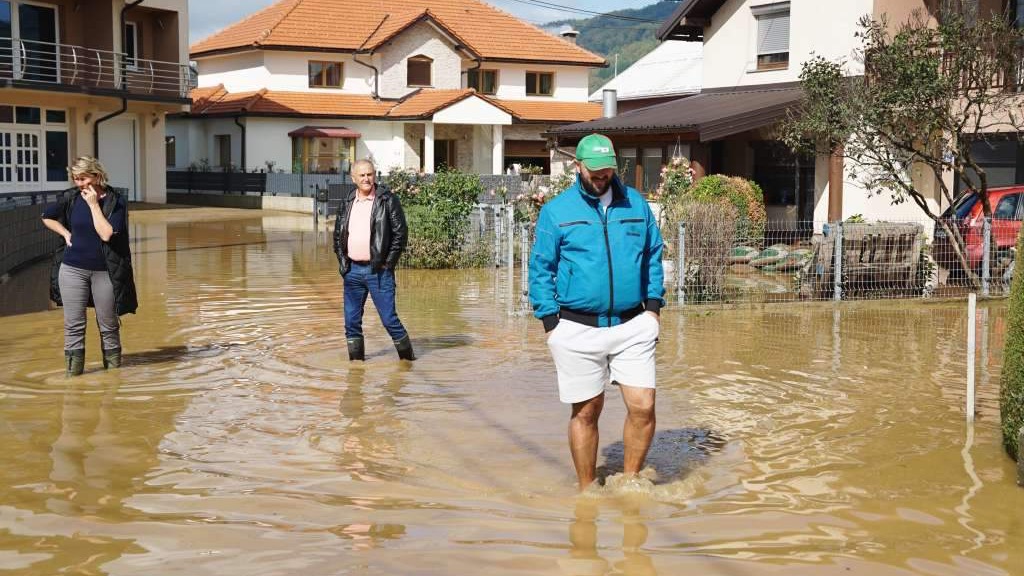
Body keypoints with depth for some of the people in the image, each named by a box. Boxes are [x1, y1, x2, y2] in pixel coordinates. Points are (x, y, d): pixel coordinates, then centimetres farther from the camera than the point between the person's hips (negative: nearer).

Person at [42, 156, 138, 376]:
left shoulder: (116, 202, -8)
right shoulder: (71, 198, 2)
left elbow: (106, 234, -21)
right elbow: (47, 217, 18)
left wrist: (94, 204, -17)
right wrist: (66, 233, 4)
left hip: (105, 271, -2)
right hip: (73, 269, 2)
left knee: (108, 324, 9)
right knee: (74, 324, 3)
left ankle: (113, 366, 24)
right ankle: (73, 370, 9)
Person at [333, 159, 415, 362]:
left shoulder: (387, 200, -4)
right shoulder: (347, 202, 11)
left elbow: (401, 232, -5)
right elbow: (338, 234, 19)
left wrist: (388, 263, -8)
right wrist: (342, 260, 8)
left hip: (378, 271, -5)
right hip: (352, 270, 5)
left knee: (389, 319, -4)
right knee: (351, 321, 8)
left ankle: (407, 358, 11)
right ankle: (356, 361, 18)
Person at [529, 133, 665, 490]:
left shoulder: (636, 204, 9)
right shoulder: (556, 211, 2)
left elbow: (653, 257, 16)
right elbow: (540, 269, 3)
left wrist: (653, 305, 6)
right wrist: (550, 323, -4)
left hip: (632, 326, 2)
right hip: (578, 329, -2)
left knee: (642, 407, -6)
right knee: (586, 411, 6)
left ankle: (630, 481, 15)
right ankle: (587, 491, 22)